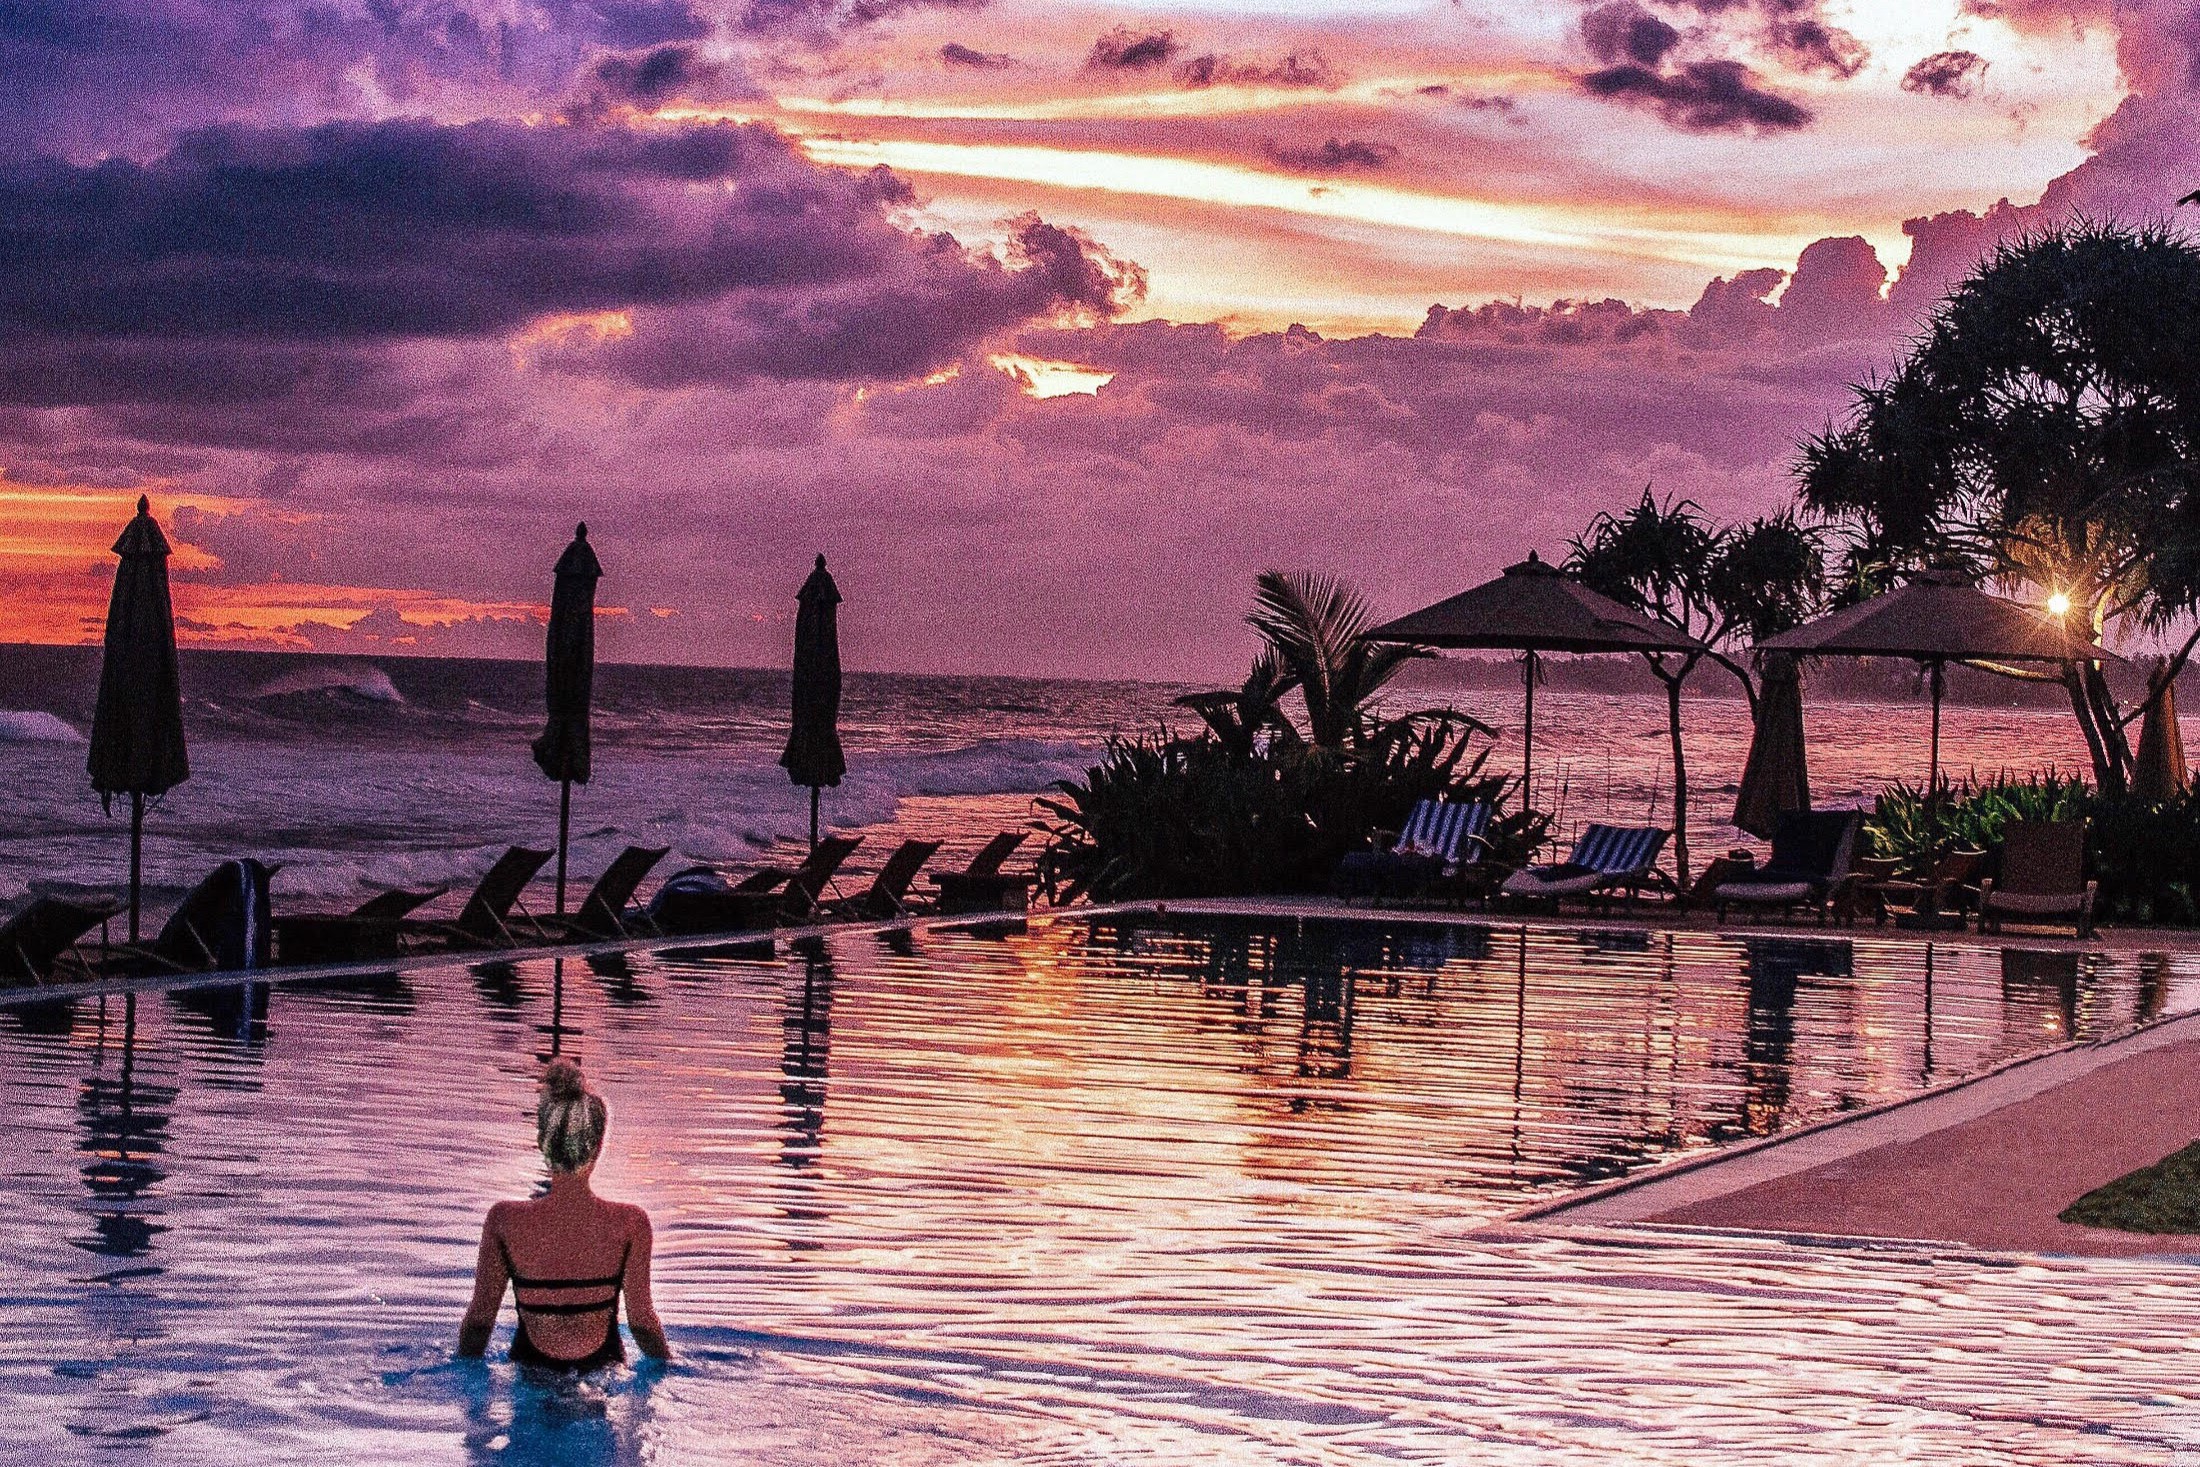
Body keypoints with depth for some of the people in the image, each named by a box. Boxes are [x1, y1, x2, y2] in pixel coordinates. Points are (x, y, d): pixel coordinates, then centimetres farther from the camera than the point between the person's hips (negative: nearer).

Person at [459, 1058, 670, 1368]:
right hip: (602, 1368, 0)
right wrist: (669, 1364, 12)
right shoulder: (630, 1224, -15)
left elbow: (479, 1319, -4)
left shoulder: (505, 1221, -14)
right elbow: (641, 1319, -6)